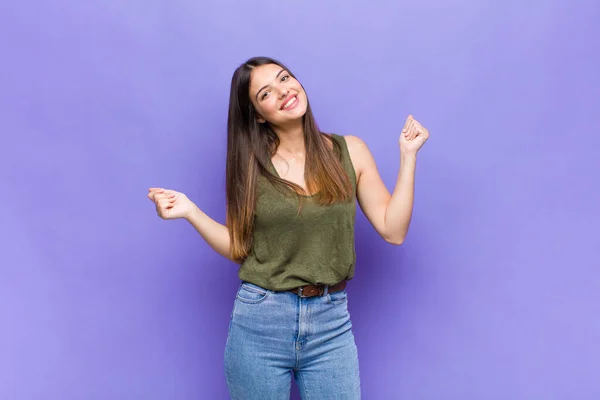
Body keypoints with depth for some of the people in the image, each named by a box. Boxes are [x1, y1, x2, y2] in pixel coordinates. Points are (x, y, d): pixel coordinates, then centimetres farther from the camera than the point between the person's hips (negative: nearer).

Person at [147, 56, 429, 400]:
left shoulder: (350, 151, 0)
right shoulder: (251, 162, -1)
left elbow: (393, 231, -3)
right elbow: (239, 248, 2)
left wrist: (408, 155, -3)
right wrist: (190, 211, -9)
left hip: (331, 322, 1)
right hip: (260, 321, 0)